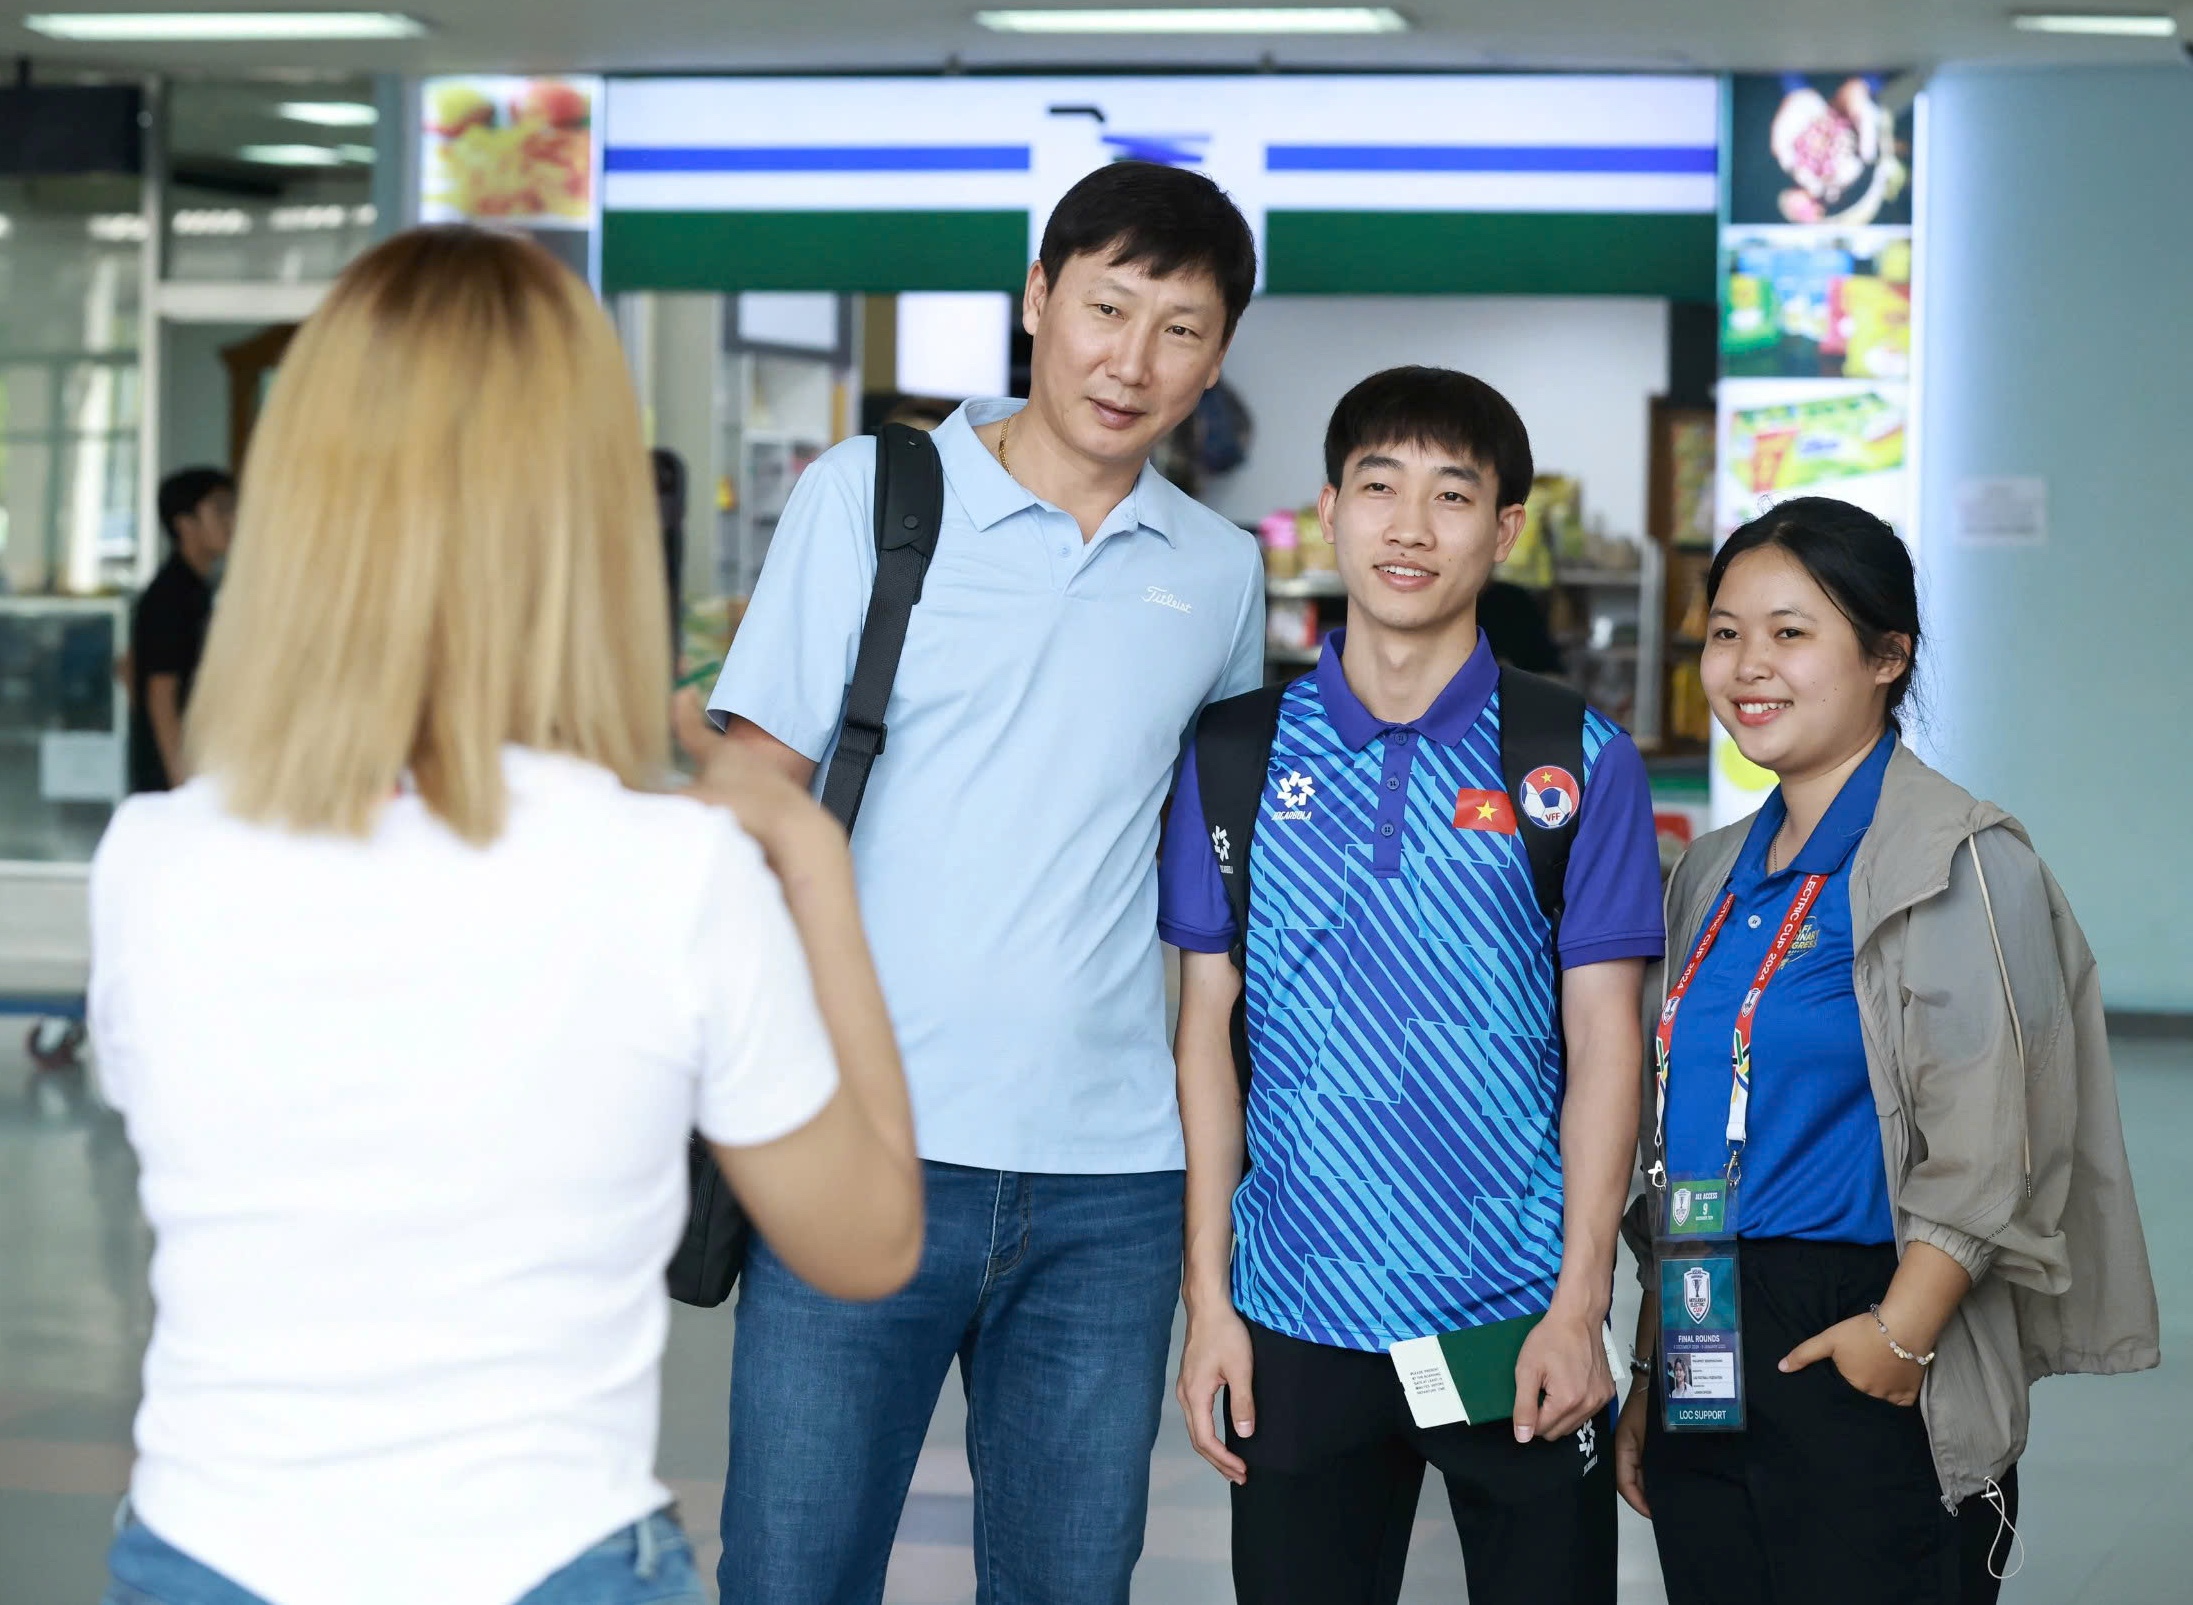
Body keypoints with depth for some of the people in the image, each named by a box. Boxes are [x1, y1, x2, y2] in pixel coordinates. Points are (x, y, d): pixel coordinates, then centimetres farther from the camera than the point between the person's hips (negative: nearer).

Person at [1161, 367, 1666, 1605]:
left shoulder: (1580, 762, 1)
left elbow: (1604, 1042, -1)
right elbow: (1209, 1028, 6)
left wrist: (1581, 1305, -7)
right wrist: (1209, 1298, 2)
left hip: (1521, 1321, -1)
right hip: (1300, 1318, 1)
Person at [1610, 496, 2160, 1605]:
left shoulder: (1957, 862, -9)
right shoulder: (1716, 876, 15)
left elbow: (1986, 1160, -14)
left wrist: (1896, 1340, -19)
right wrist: (1649, 1375, 16)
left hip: (1859, 1360, -7)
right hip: (1704, 1356, 7)